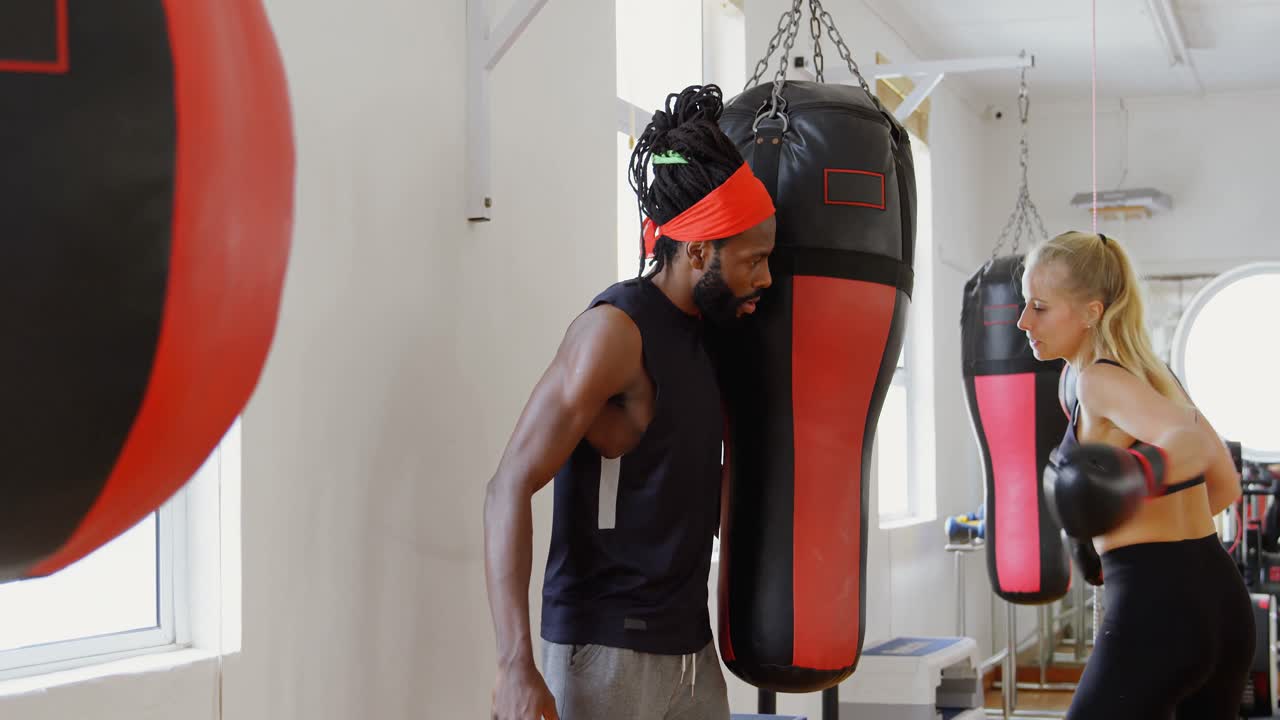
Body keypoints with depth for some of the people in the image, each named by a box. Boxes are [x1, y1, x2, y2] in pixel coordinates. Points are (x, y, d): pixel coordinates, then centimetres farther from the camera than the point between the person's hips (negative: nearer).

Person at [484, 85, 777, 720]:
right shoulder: (615, 329, -14)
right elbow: (511, 486, -18)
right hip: (607, 649, -8)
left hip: (691, 649, 8)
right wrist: (517, 665, -24)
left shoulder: (703, 335, 11)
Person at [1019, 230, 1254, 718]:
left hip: (1154, 603, -9)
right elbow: (1225, 485, 23)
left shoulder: (1100, 380, -10)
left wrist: (1137, 474, -47)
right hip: (1221, 595, 9)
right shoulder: (1154, 374, 16)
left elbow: (1193, 442, -28)